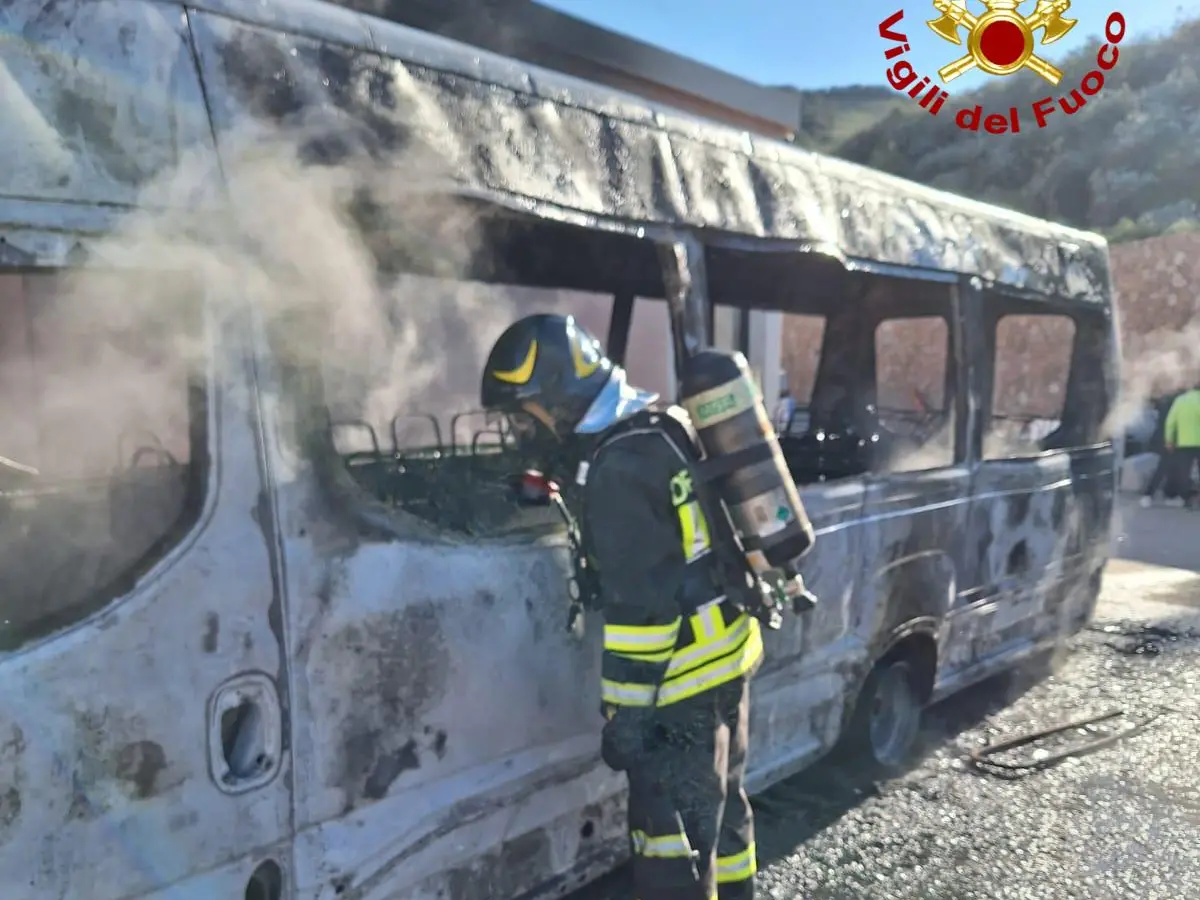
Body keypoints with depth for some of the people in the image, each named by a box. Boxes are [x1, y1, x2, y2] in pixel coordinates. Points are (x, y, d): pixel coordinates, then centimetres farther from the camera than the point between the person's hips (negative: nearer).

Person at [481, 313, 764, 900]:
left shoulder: (619, 467, -23)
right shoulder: (660, 428, 8)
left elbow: (637, 608, -24)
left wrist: (624, 711, -18)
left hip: (684, 677, -10)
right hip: (727, 653, 10)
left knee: (671, 834, 2)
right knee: (720, 803, 25)